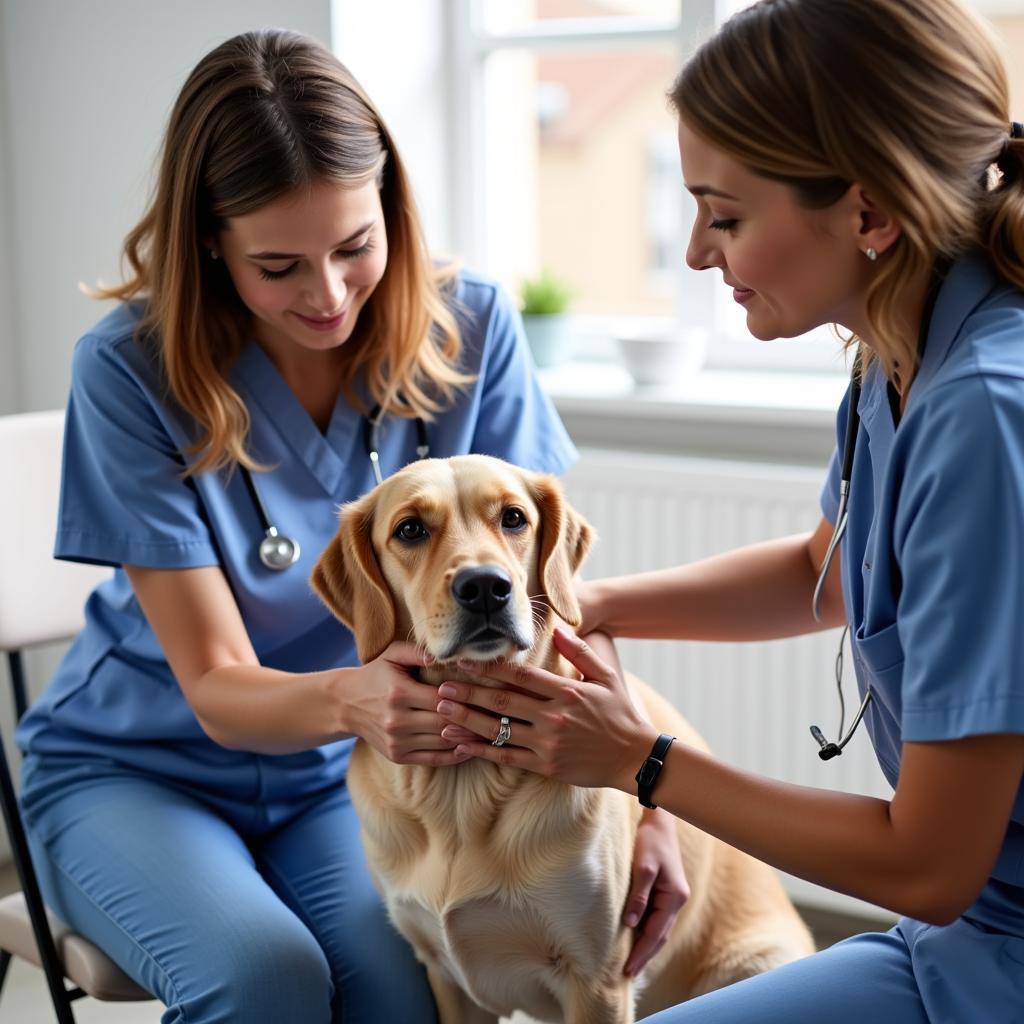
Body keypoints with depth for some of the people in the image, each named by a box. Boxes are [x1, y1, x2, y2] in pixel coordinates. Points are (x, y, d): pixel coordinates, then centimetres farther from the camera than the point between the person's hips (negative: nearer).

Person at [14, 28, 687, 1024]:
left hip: (343, 785, 2)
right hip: (136, 767, -1)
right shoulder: (131, 370, -19)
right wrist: (350, 699, -42)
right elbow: (217, 689, -19)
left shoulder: (467, 327, -12)